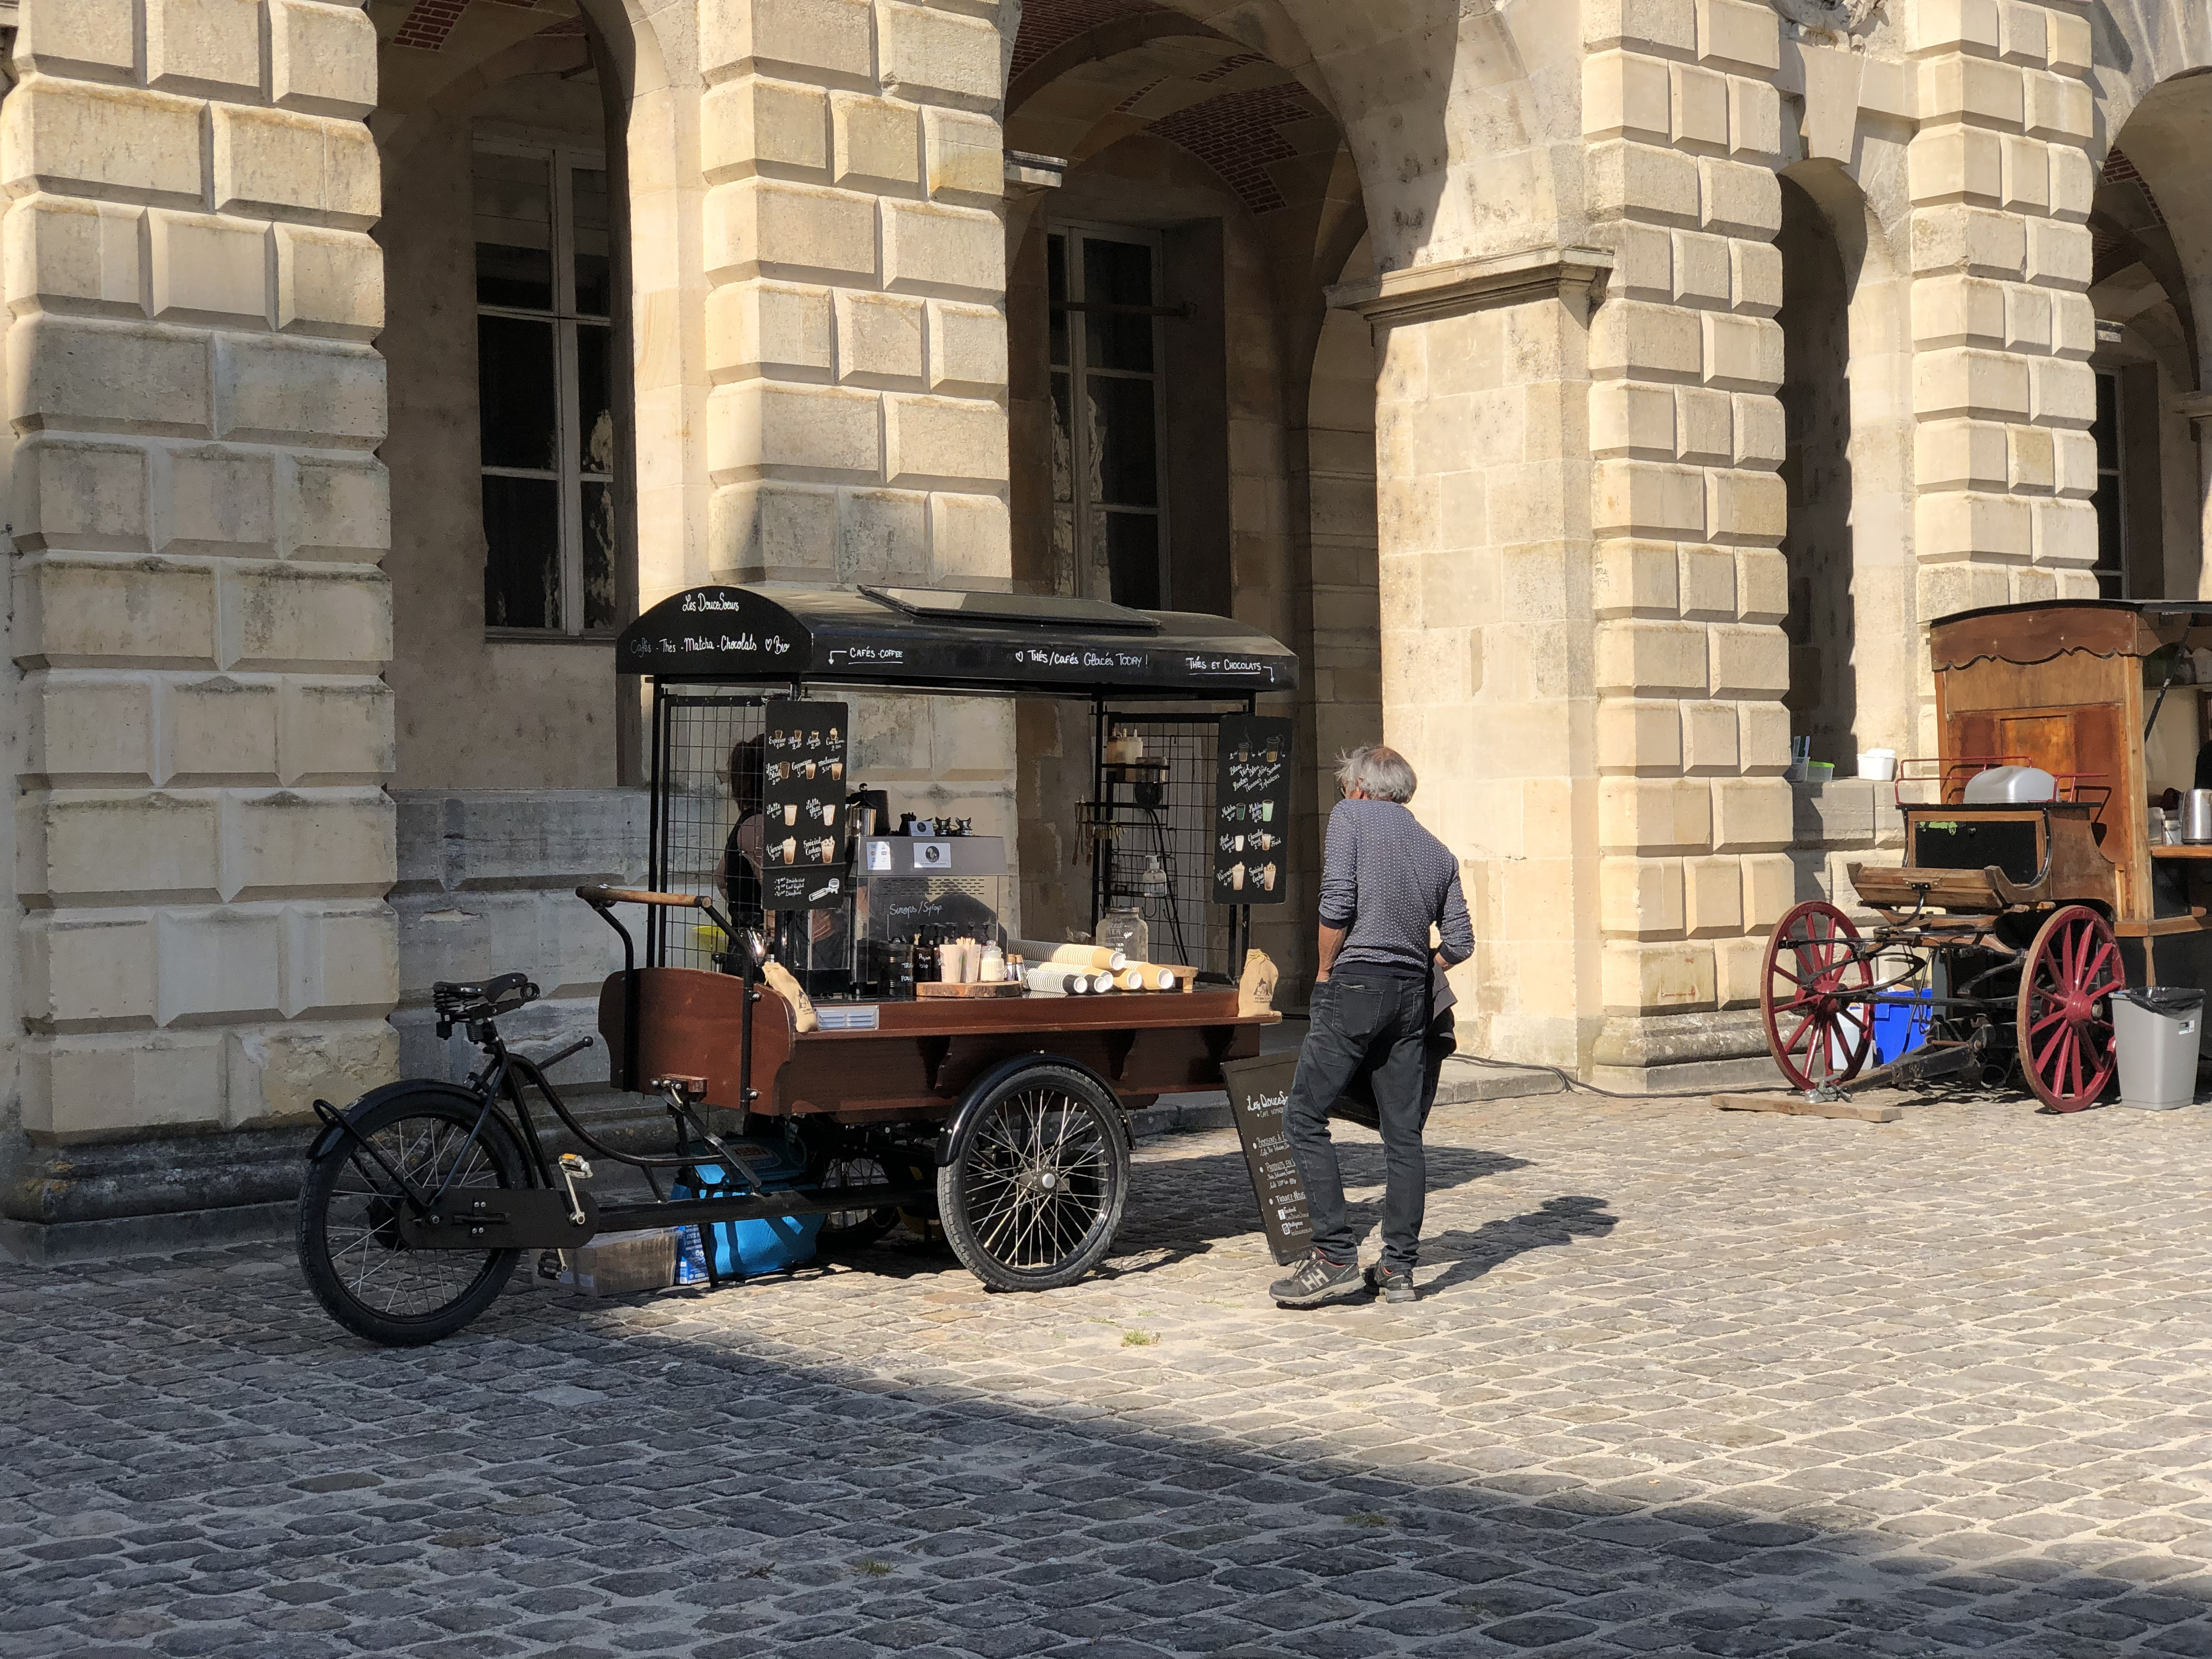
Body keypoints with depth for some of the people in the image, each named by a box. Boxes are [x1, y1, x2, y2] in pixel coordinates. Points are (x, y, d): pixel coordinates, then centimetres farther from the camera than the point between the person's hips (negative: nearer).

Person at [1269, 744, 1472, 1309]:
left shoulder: (1350, 817, 3)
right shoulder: (1439, 853, 17)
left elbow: (1337, 905, -9)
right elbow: (1459, 944, 11)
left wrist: (1325, 971, 3)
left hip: (1357, 985, -6)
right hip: (1414, 994, 6)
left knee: (1305, 1116, -1)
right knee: (1404, 1134, 8)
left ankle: (1337, 1256, -7)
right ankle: (1398, 1268, 8)